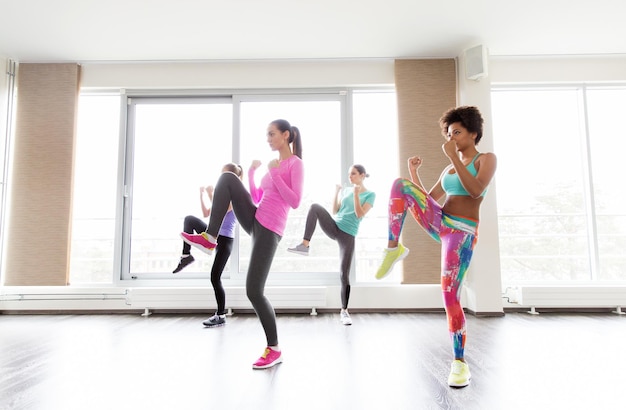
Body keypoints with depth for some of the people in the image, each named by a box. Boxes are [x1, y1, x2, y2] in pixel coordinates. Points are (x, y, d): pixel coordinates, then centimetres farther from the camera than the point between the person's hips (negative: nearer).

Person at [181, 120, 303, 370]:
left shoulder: (295, 164, -5)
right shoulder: (274, 164, 19)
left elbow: (295, 202, -16)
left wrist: (275, 174, -16)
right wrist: (251, 172, 11)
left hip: (269, 230, -8)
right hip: (255, 221, 8)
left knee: (254, 291, -7)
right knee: (227, 178, -11)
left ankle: (273, 349, 10)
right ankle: (209, 238, -14)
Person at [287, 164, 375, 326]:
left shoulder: (370, 195, 3)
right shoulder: (347, 191, 17)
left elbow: (360, 215, -10)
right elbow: (335, 211, 13)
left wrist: (356, 194, -16)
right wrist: (336, 192, 4)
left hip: (348, 235, -4)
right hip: (333, 228, 4)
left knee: (344, 274, -6)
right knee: (315, 207, -24)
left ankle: (344, 311, 11)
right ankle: (304, 245, -26)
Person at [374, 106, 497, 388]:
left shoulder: (487, 159, 5)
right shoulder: (449, 169, 22)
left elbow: (475, 190, -16)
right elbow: (428, 200, 20)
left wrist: (454, 157, -16)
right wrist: (414, 172, 12)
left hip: (462, 233, -5)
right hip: (439, 224, 5)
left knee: (450, 296, -12)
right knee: (400, 185, -15)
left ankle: (460, 363, 6)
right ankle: (394, 248, -16)